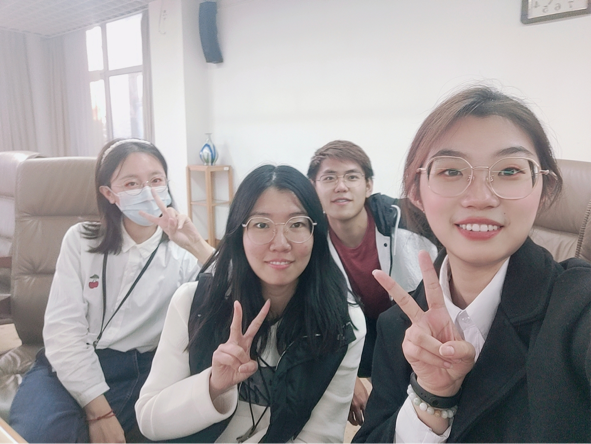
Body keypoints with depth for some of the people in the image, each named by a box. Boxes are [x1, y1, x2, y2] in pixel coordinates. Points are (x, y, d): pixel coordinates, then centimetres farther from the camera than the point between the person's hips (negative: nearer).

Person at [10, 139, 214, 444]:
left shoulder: (182, 251, 2)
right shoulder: (80, 240, 3)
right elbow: (63, 327, -6)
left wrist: (198, 246, -27)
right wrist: (98, 408, -16)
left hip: (142, 370, 2)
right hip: (73, 367, -1)